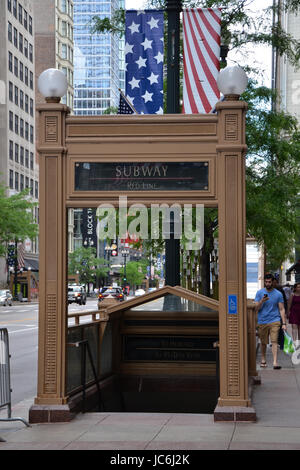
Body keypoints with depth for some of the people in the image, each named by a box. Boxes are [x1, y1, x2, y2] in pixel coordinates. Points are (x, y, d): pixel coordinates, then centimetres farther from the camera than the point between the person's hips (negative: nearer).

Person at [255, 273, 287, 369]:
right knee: (263, 343, 10)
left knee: (274, 341, -13)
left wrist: (284, 323, -2)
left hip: (274, 321, -1)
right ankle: (263, 360, 29)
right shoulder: (259, 293, 5)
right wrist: (262, 301, -18)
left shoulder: (278, 294, 5)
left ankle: (275, 362, -20)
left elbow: (282, 309, 6)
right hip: (262, 321, 1)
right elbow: (256, 308, 2)